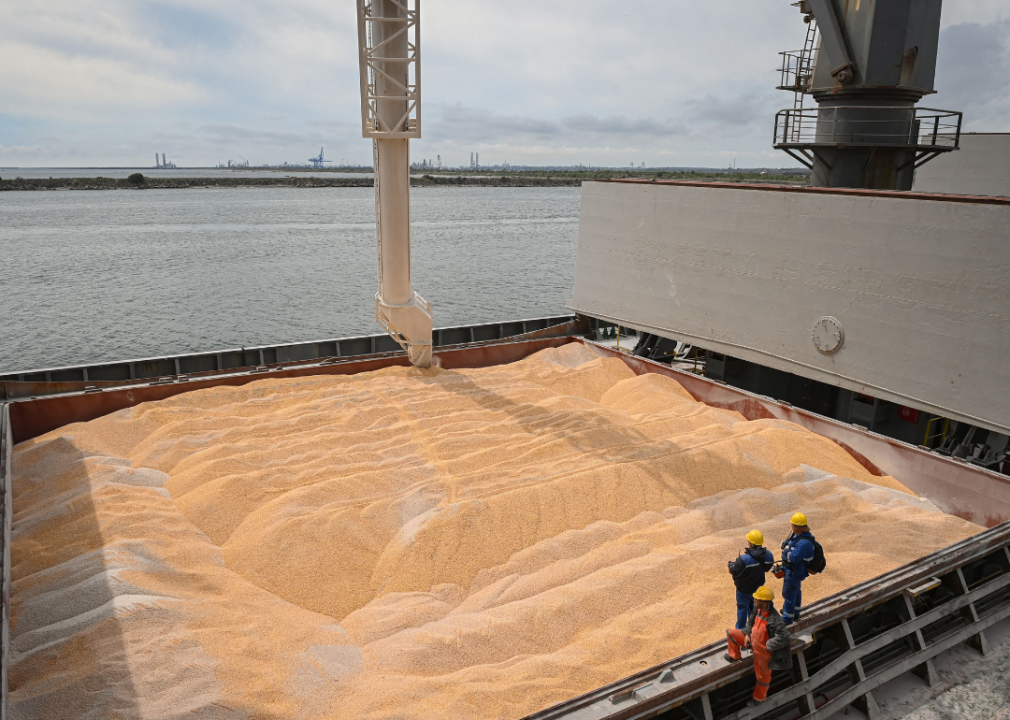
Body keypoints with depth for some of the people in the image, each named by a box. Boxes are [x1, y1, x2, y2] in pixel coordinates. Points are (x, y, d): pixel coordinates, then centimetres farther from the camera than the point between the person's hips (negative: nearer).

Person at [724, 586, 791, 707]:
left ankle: (759, 697, 43)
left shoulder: (774, 620, -38)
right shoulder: (758, 609, -14)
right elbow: (751, 622, 6)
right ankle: (734, 656, 27)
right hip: (753, 641, 7)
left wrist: (767, 645, -29)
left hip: (763, 650, -7)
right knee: (731, 633, 3)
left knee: (762, 675, 16)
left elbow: (784, 638, -38)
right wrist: (747, 634, -5)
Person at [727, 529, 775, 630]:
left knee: (742, 607, 14)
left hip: (744, 588, -6)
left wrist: (731, 563, -5)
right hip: (758, 585, 6)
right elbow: (767, 568, 2)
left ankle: (740, 629, 28)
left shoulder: (744, 559, -35)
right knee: (753, 605, 27)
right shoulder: (767, 555, -16)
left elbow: (735, 572, -27)